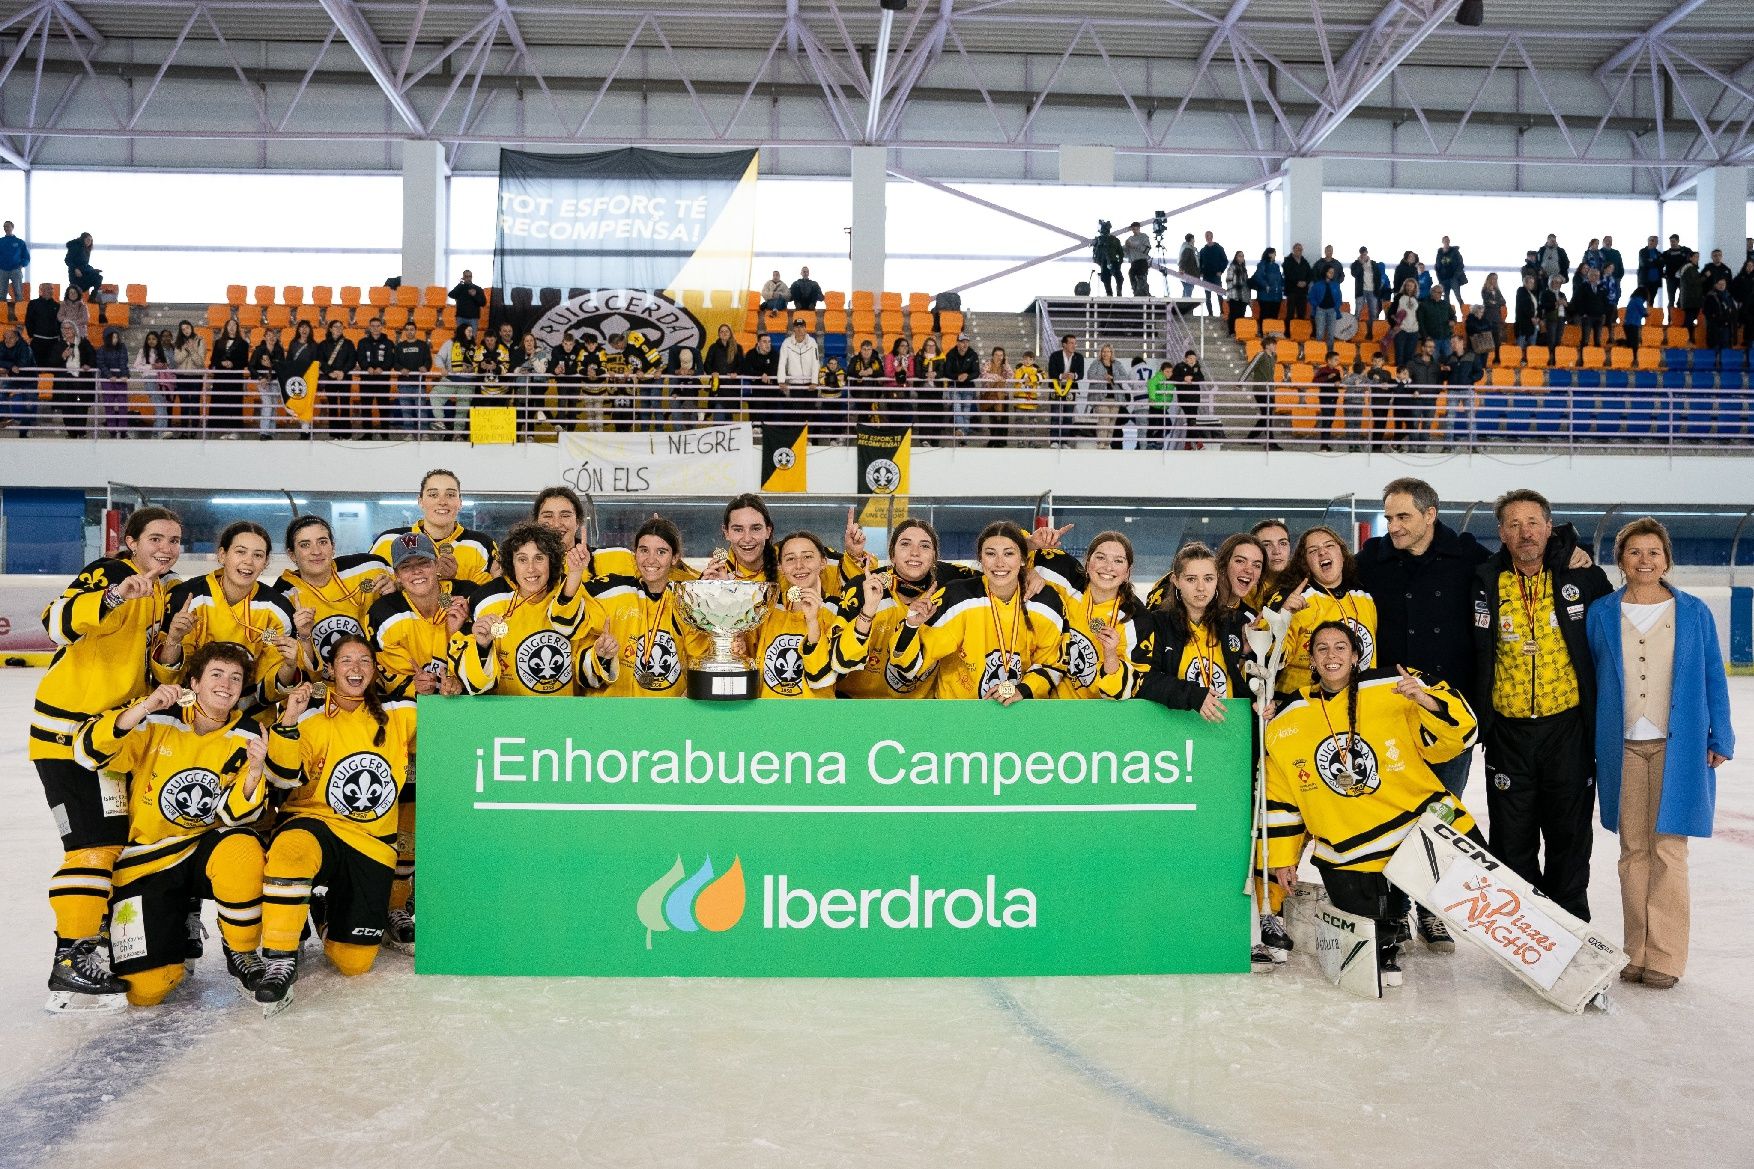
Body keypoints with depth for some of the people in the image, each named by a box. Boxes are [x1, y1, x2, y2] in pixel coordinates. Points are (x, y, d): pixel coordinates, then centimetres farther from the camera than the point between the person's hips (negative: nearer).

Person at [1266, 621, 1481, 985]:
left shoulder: (1393, 688, -6)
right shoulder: (1286, 723, 0)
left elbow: (1451, 741, -4)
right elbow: (1281, 798, 9)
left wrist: (1427, 701, -23)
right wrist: (1282, 857, 10)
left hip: (1425, 820, 0)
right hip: (1350, 849, 1)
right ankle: (1389, 929, 29)